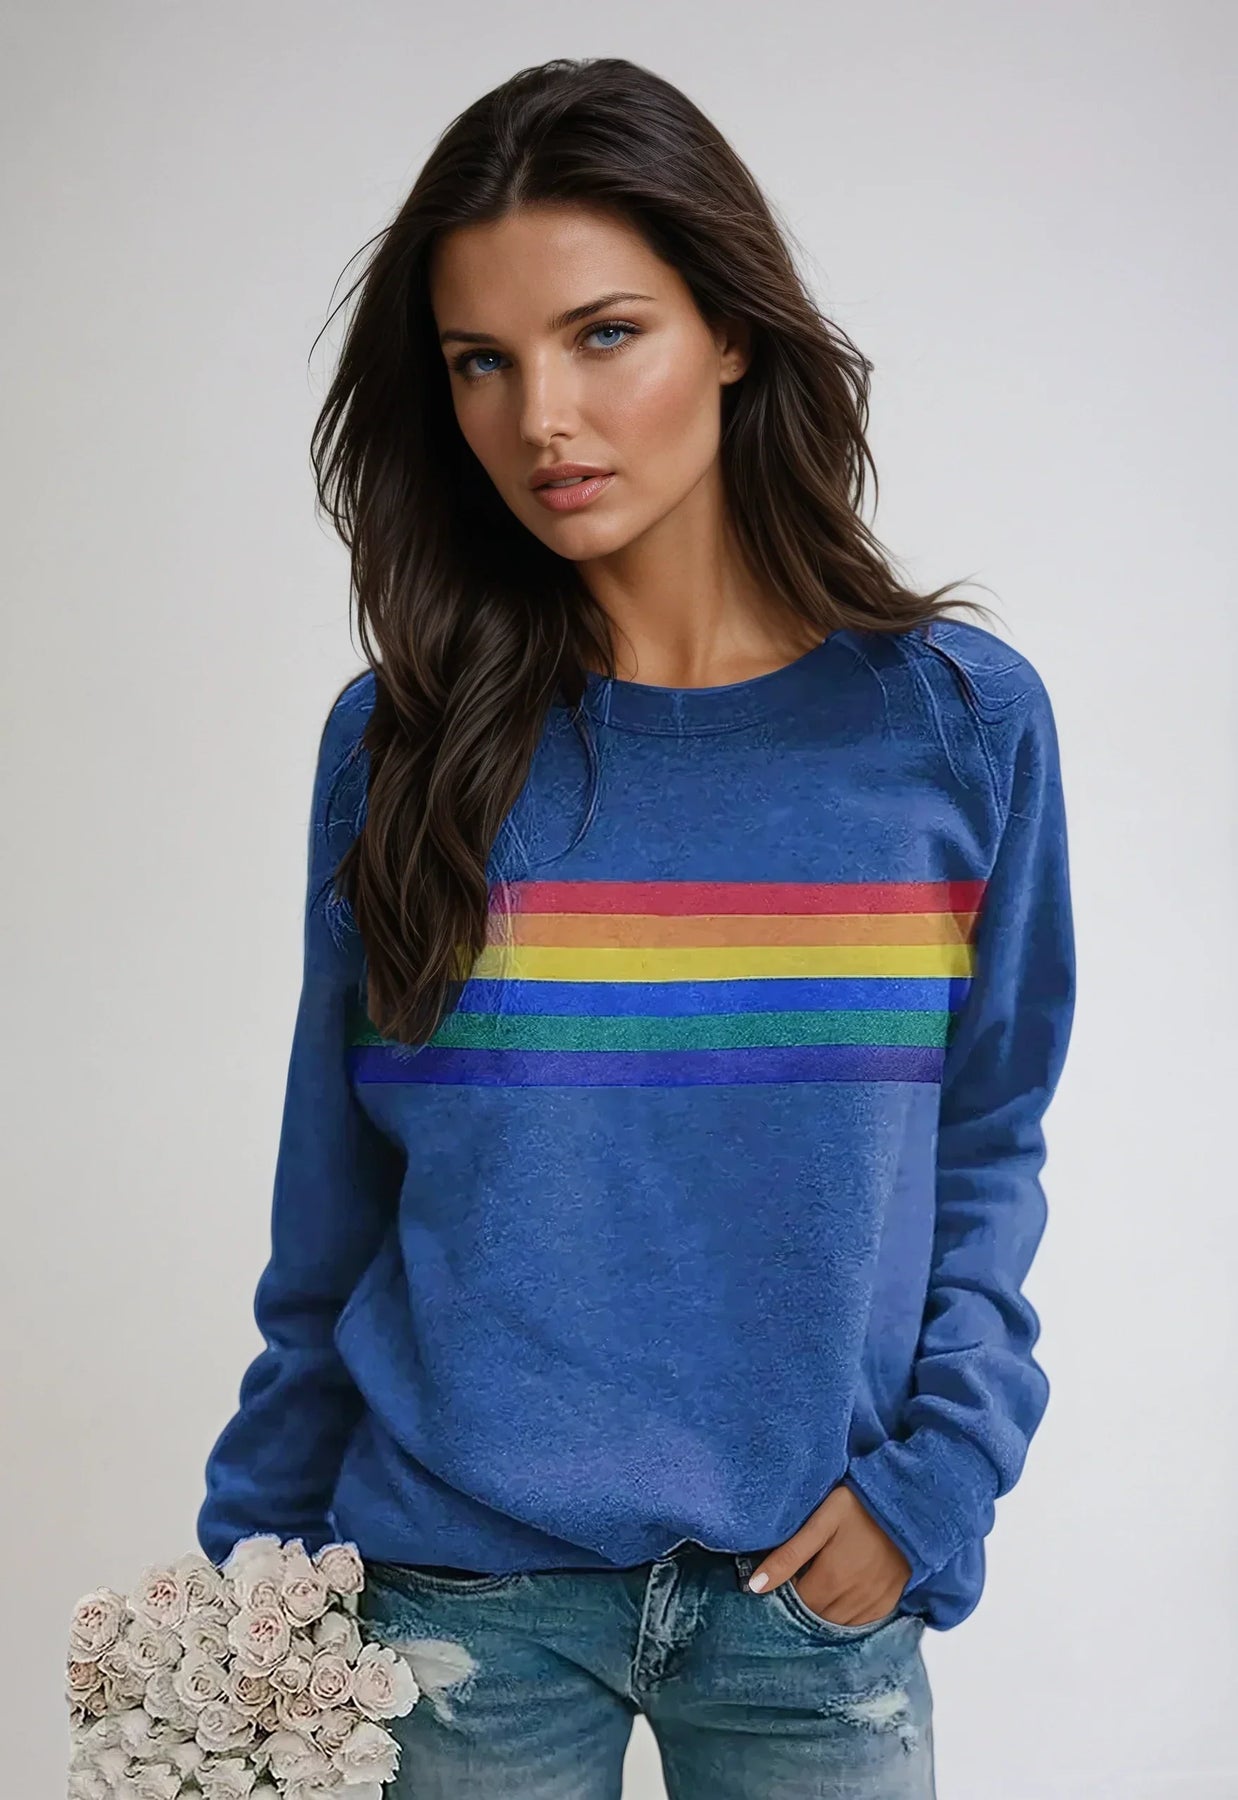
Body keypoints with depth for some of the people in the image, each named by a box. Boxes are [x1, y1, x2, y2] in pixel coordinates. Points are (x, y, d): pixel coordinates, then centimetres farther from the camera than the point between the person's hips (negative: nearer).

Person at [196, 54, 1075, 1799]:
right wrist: (255, 1549, 6)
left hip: (819, 1592, 0)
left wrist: (934, 1476, -8)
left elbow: (984, 1150, 3)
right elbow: (335, 1206, 3)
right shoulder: (401, 738, -3)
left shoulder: (955, 719, -4)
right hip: (461, 1590, 0)